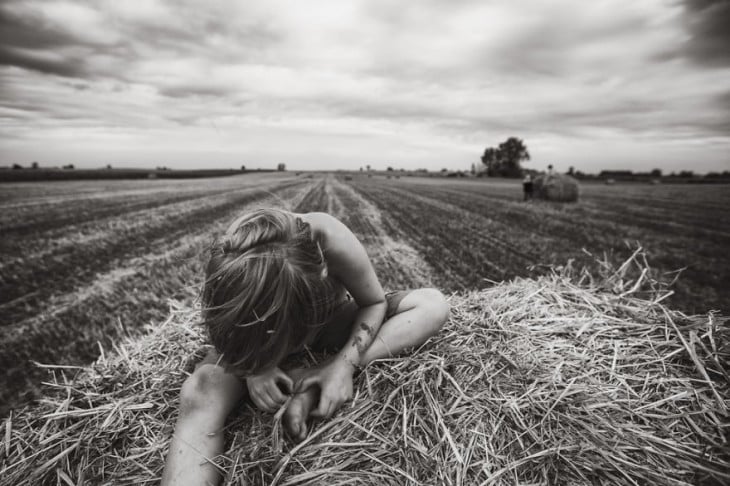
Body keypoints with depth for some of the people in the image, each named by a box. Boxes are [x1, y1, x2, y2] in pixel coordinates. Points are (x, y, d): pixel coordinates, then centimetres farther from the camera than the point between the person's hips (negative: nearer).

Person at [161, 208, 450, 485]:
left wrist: (345, 364, -32)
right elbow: (230, 327, -13)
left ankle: (310, 389, -26)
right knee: (200, 394, -33)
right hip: (258, 335, -1)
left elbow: (374, 303, -18)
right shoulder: (232, 259, -33)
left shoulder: (334, 243, -37)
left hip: (330, 323, 2)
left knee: (433, 305, -23)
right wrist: (253, 367, -32)